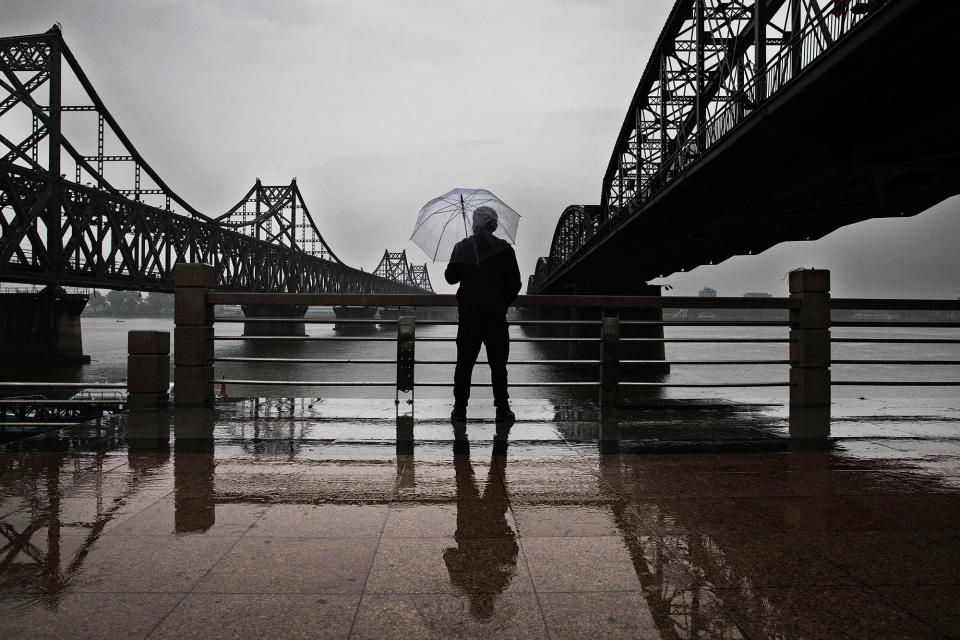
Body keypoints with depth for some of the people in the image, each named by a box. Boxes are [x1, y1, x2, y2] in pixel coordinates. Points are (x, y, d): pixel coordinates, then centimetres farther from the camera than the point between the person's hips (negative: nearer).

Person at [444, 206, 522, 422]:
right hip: (496, 315, -1)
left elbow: (450, 277, 4)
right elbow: (515, 283, -2)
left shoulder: (462, 247, 0)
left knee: (464, 362, 7)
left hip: (468, 314, 1)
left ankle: (460, 408, 8)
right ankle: (502, 408, 7)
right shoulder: (504, 249, -2)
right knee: (498, 363, 5)